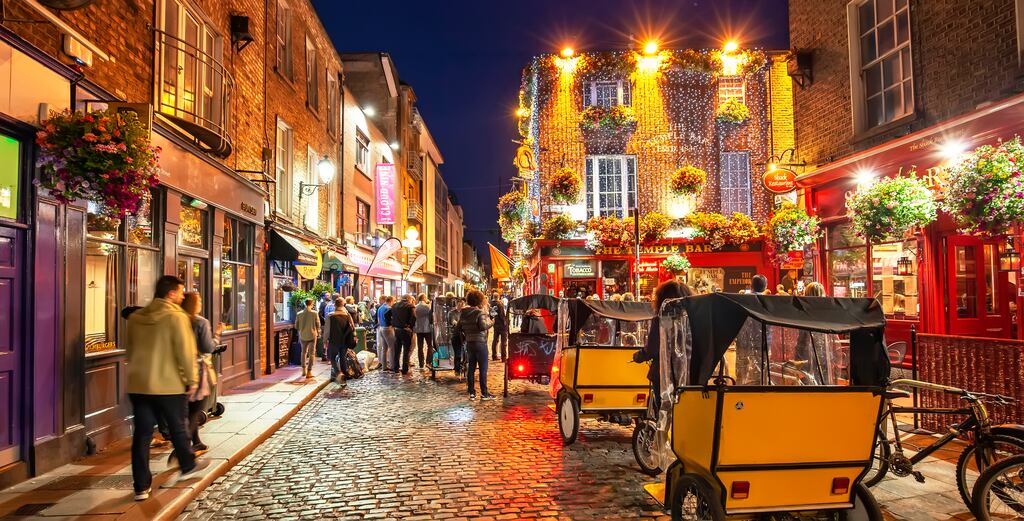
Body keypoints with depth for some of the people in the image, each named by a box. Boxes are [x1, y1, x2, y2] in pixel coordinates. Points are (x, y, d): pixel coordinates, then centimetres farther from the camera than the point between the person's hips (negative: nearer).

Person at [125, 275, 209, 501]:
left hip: (138, 385, 5)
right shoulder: (176, 317, -13)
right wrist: (192, 379, -6)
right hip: (169, 384, -5)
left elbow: (129, 349, 15)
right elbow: (186, 352, -16)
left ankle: (142, 487, 10)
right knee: (178, 428, 15)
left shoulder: (135, 317, 6)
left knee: (142, 434, 7)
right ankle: (188, 465, 35)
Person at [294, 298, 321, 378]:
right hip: (312, 335, -3)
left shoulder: (299, 314, -4)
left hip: (302, 336, 3)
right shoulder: (314, 313, -11)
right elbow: (318, 325, -6)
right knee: (311, 354, 4)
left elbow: (296, 326, 1)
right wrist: (318, 333, 11)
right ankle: (309, 372, 0)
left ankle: (304, 370, 24)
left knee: (304, 352, 21)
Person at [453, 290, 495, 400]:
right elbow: (483, 326, -26)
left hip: (469, 343, 6)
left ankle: (472, 393, 14)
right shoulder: (480, 312, -13)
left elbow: (458, 329, 11)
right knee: (483, 368, 0)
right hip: (480, 343, -6)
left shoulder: (463, 314, 8)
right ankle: (484, 393, 4)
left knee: (470, 368, 11)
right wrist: (491, 322, -9)